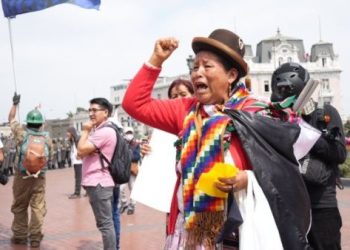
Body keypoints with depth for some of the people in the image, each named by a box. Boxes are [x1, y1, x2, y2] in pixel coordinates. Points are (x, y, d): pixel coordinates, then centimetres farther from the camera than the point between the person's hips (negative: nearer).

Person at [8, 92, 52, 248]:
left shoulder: (22, 133, -5)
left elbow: (11, 119, 11)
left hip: (22, 176, -1)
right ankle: (35, 238, 2)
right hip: (40, 177, 1)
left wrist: (15, 104, 22)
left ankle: (20, 236, 17)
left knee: (19, 207, 11)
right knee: (38, 208, 2)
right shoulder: (46, 138, 0)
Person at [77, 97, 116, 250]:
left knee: (105, 223, -8)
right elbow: (81, 154, 18)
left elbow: (81, 150, -17)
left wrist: (85, 131, -6)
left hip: (98, 183, -11)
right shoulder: (98, 131, 19)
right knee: (107, 222, 13)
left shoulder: (105, 131, -15)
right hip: (98, 182, 11)